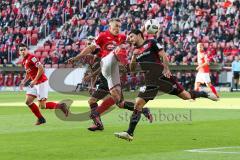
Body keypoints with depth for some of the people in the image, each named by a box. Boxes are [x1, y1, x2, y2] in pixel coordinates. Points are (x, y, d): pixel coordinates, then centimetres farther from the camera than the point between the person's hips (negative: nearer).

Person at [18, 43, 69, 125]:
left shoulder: (31, 57, -14)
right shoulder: (24, 61, 14)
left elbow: (41, 69, -22)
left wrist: (35, 80, -21)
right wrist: (24, 81, 11)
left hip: (42, 83, -9)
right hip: (34, 84, 9)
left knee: (42, 106, -10)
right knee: (28, 101, 1)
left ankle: (60, 106, 8)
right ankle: (40, 119, 13)